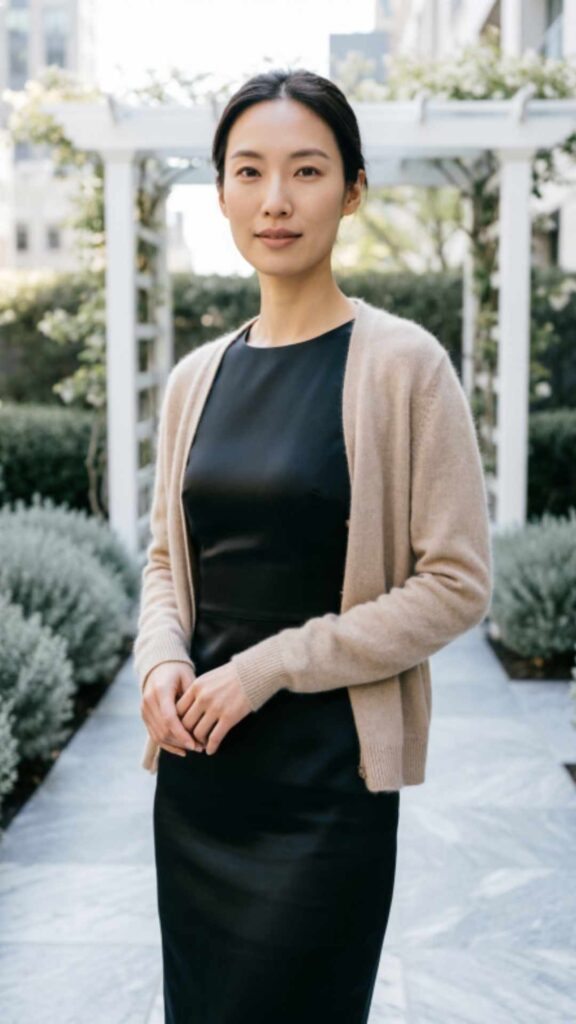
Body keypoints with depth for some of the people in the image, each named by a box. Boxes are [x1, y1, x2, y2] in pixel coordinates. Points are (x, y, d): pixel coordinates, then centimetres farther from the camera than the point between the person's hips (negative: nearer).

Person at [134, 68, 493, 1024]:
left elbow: (456, 583, -11)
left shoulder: (403, 363, -9)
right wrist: (161, 660, -5)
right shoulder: (197, 376, 7)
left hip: (327, 773, -5)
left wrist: (268, 669, -14)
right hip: (196, 761, 5)